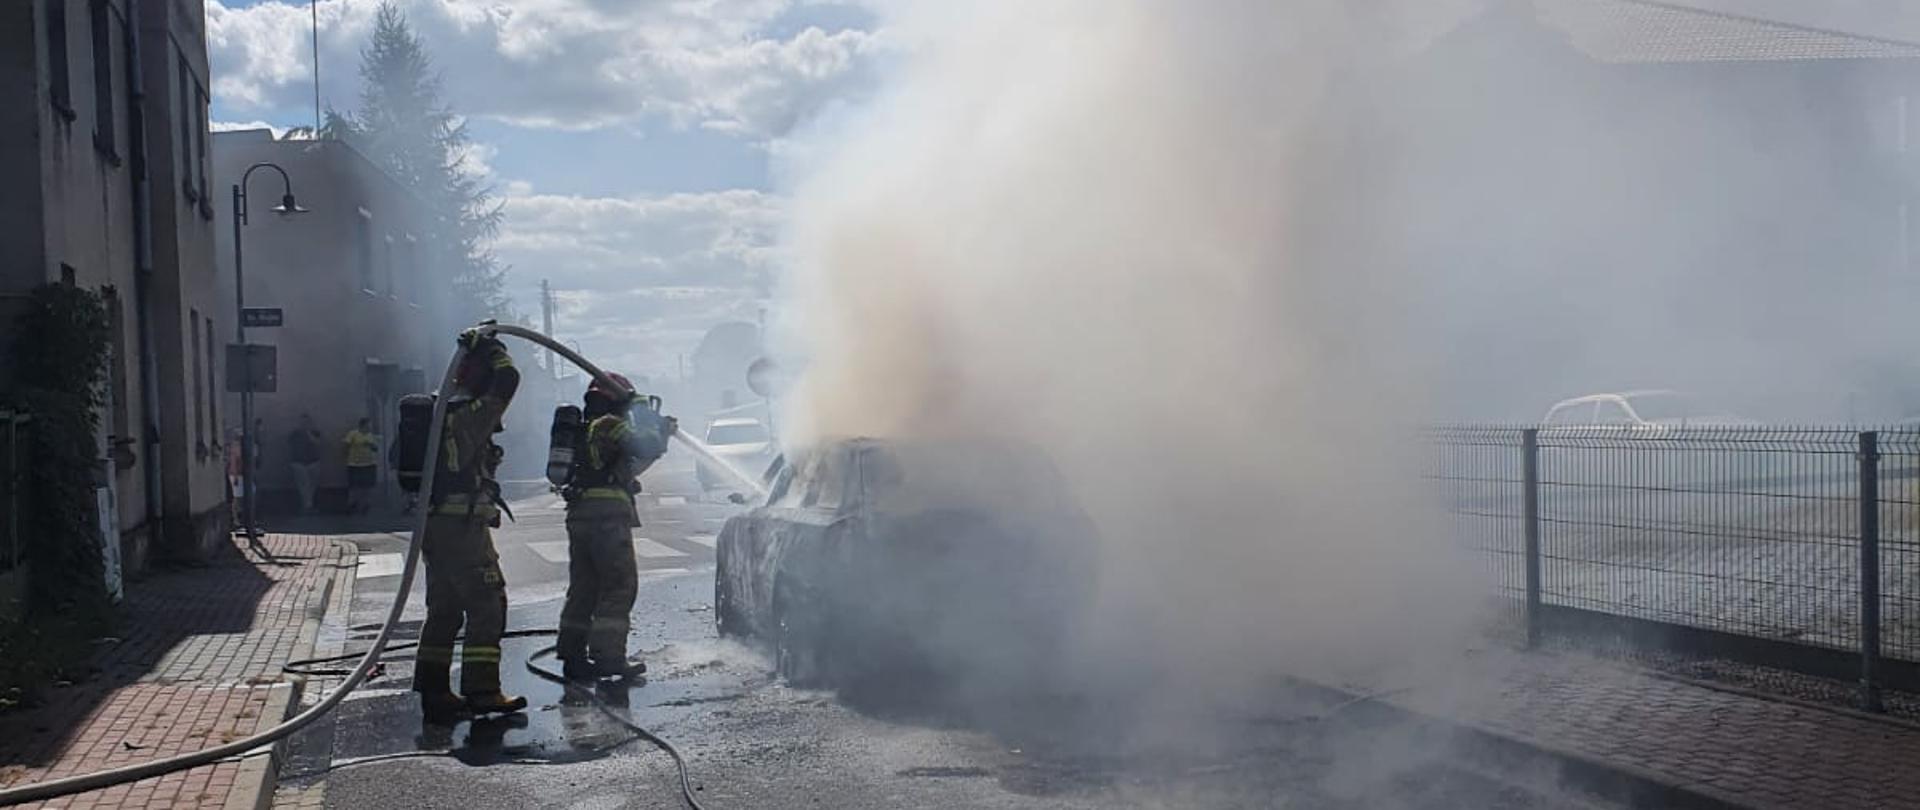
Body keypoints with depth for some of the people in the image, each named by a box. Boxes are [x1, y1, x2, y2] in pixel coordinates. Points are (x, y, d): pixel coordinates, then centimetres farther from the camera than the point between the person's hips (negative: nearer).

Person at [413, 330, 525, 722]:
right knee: (487, 605, -4)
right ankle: (482, 690, -6)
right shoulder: (469, 413, -15)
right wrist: (490, 347, -5)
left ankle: (433, 691, 16)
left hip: (435, 523, 10)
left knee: (444, 608, 13)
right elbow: (508, 379, -18)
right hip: (463, 524, -10)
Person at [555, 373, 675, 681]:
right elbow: (644, 448, -18)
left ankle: (573, 656, 12)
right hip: (608, 515, -9)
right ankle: (608, 655, -7)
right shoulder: (610, 425, -5)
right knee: (619, 585, -4)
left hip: (579, 515, 9)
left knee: (582, 586, 11)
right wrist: (657, 430, 3)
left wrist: (657, 433, 22)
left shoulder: (584, 428, 23)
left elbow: (627, 466, 26)